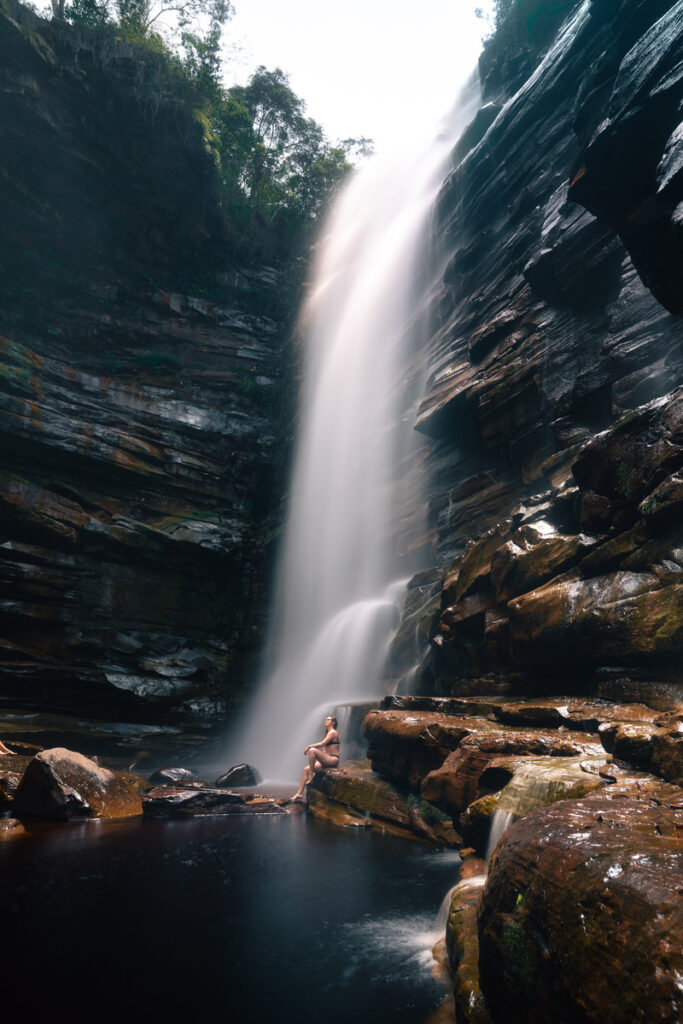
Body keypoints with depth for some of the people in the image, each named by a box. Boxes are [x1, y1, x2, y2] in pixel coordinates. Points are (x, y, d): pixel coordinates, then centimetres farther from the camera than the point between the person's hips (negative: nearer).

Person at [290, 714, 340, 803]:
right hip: (327, 760, 9)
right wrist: (317, 758, 9)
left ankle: (310, 776, -18)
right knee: (306, 769, -1)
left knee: (312, 750, -26)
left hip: (333, 760, -9)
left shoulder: (333, 732, -7)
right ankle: (299, 794, -3)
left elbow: (322, 744, -17)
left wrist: (309, 746, -9)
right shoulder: (328, 733, 21)